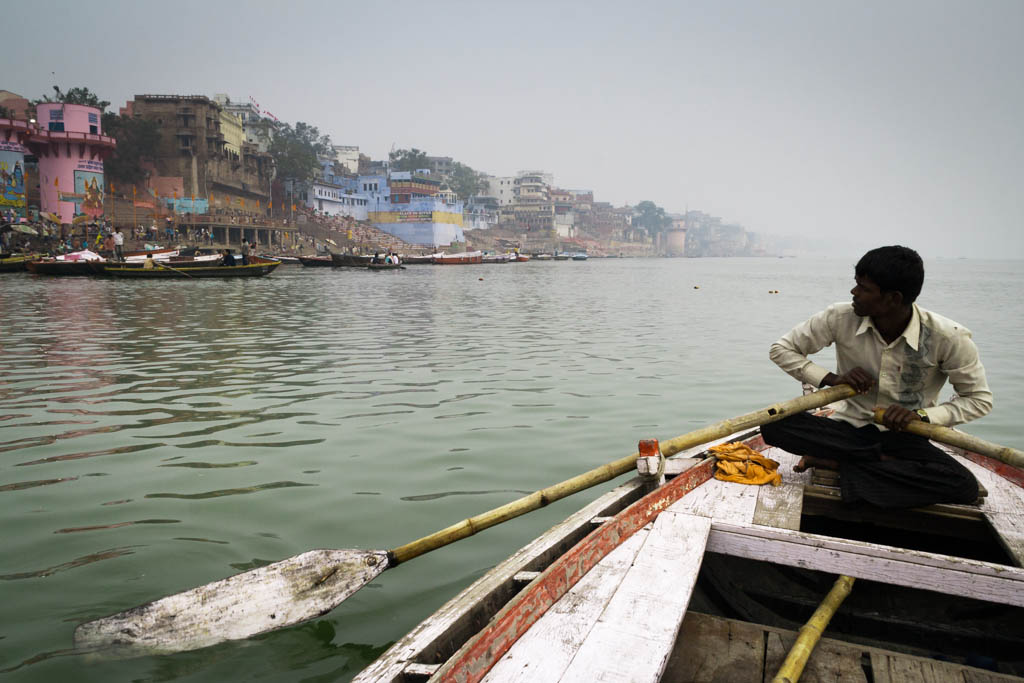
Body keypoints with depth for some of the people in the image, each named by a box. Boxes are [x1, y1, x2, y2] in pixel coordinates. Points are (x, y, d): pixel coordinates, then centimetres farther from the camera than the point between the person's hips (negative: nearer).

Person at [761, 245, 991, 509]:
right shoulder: (841, 318, -12)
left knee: (964, 487, -31)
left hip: (902, 438, 0)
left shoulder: (947, 337, -15)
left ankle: (839, 462, -17)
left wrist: (922, 415, -19)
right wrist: (831, 378, -16)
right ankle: (881, 461, -14)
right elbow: (781, 349, -3)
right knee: (774, 423, -26)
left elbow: (980, 399, -3)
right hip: (848, 428, 0)